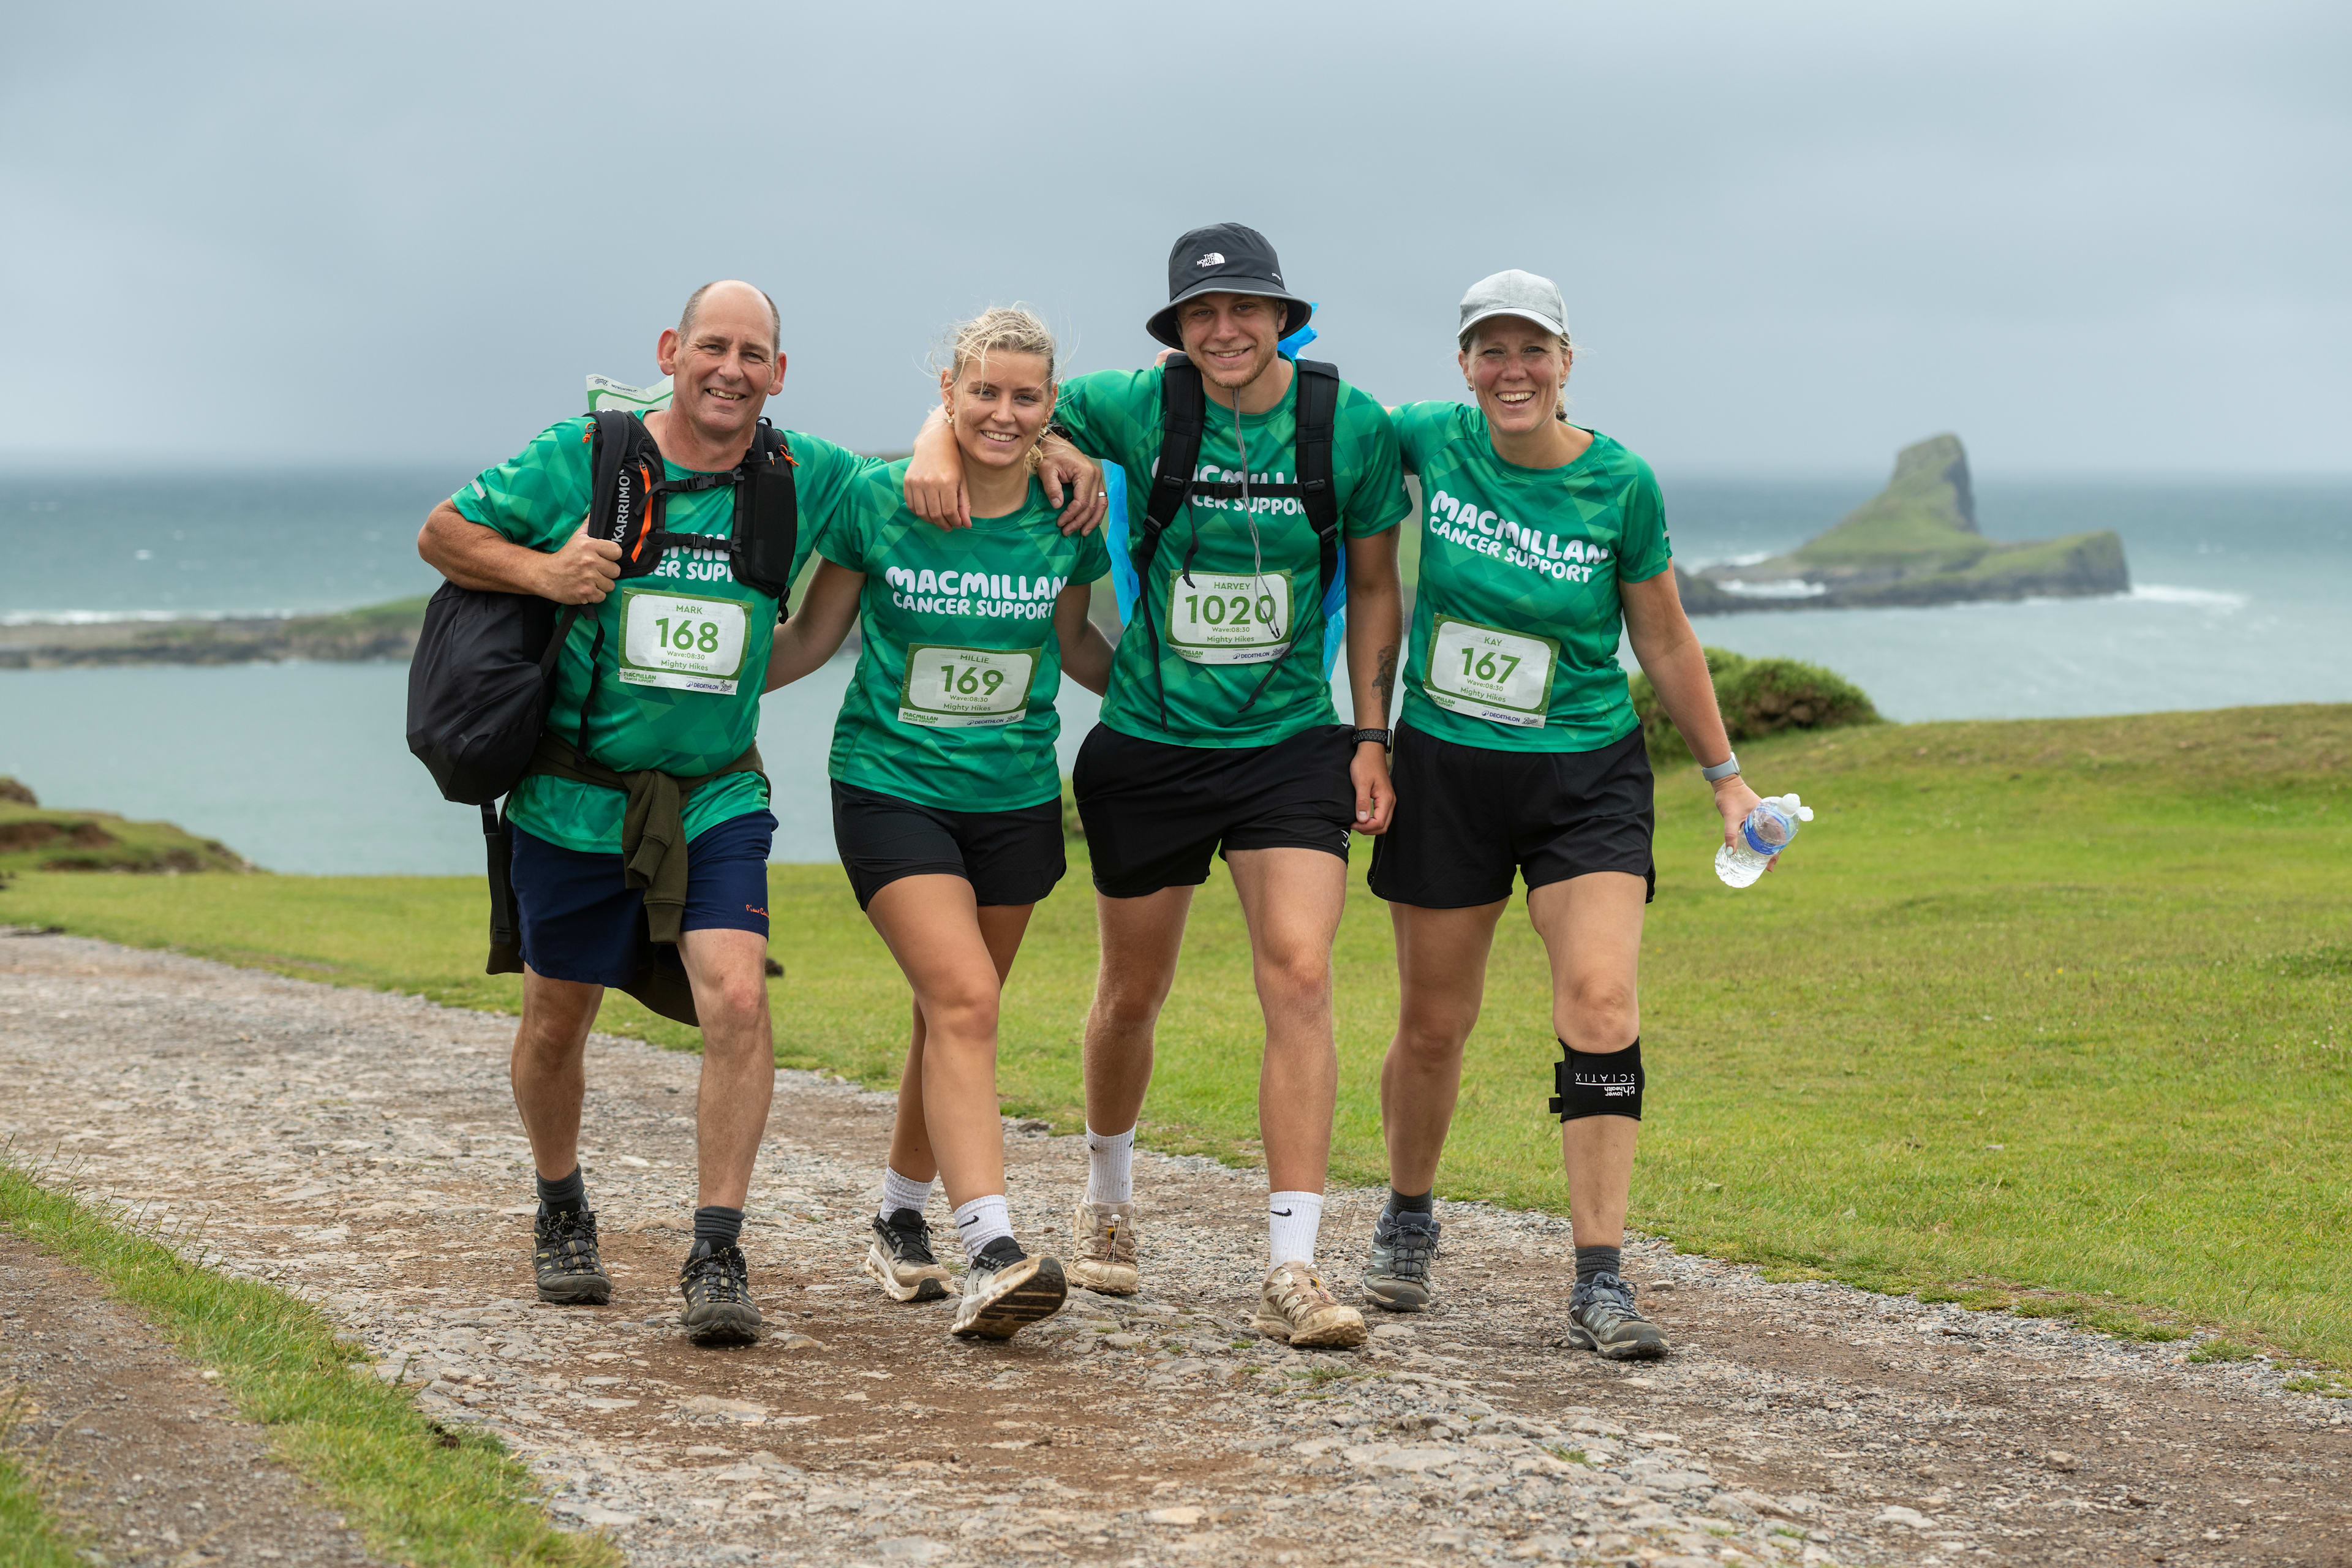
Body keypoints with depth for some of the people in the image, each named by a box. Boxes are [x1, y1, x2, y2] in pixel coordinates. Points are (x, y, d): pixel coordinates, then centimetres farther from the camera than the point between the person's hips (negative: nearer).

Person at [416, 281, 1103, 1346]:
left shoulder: (804, 480, -2)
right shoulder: (582, 458, -7)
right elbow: (441, 535, 1)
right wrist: (543, 572, -18)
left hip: (717, 800, 0)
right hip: (575, 801, 0)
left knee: (738, 1000, -20)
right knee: (557, 1022, 13)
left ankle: (717, 1258, -14)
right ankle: (561, 1213, 41)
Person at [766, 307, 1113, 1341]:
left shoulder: (1067, 519, -1)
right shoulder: (879, 503, -10)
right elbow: (812, 637, 0)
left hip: (1015, 799, 4)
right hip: (890, 787, -4)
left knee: (953, 1018, 11)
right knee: (964, 1000, -19)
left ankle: (899, 1222, 33)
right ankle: (991, 1253, -27)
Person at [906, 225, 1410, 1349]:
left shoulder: (1351, 425, -6)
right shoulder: (1142, 409, -7)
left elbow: (1373, 587, 6)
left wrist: (1370, 734, 1)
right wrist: (939, 444, -18)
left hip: (1291, 743, -1)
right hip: (1149, 745, 1)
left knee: (1300, 980, -16)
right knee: (1133, 993, 14)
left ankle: (1291, 1272, -17)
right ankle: (1108, 1195, 42)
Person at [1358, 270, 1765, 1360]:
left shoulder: (1620, 485, -8)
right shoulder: (1430, 442, -6)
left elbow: (1665, 642, 4)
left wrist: (1725, 777, 8)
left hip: (1587, 773, -1)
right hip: (1444, 769, 1)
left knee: (1601, 1003, -16)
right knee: (1433, 1023, 10)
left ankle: (1599, 1282, -15)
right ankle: (1408, 1219, 36)